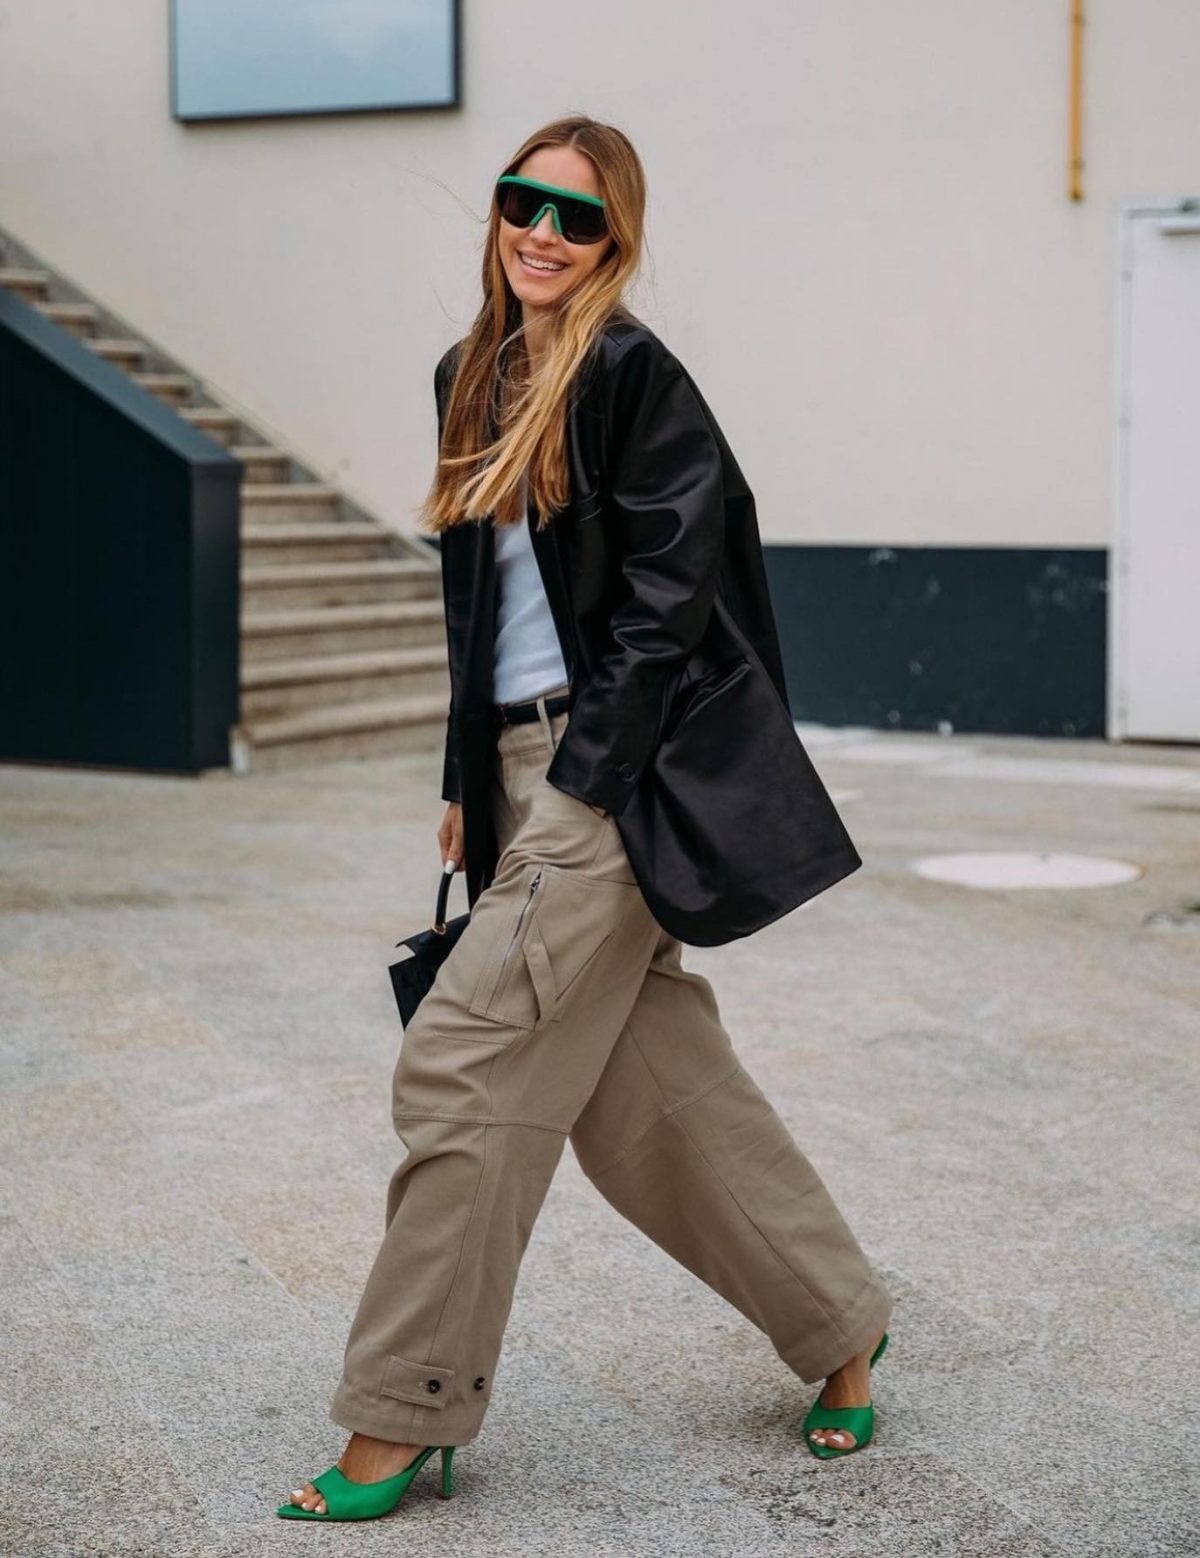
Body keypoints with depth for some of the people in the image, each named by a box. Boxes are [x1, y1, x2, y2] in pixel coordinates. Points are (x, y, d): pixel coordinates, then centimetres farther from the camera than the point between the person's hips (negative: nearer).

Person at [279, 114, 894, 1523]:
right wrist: (468, 782, 18)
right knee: (657, 1083, 11)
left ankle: (404, 1421, 2)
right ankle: (840, 1324, 29)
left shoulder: (633, 375, -10)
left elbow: (663, 603, -15)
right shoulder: (475, 377, 14)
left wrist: (579, 784, -18)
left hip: (622, 776, -8)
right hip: (529, 765, 8)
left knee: (462, 1064, -9)